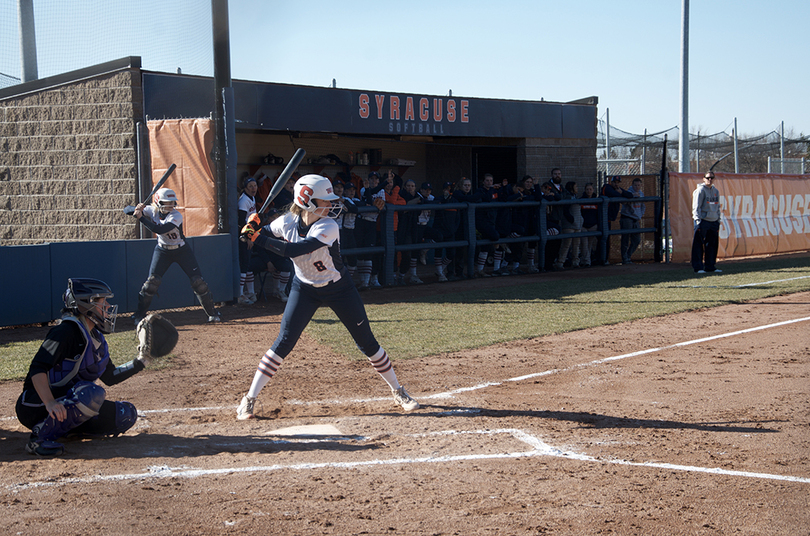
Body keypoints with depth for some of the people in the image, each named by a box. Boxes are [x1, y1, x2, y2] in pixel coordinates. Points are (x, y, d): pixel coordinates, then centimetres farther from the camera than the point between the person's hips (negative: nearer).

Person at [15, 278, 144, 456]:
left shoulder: (96, 338, 13)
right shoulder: (67, 331, -16)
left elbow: (111, 376, 22)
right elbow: (37, 368, -26)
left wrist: (141, 361, 11)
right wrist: (50, 403, -40)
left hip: (66, 403, 9)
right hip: (36, 407, -9)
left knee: (127, 415, 0)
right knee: (92, 393, -35)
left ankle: (62, 426, 7)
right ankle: (39, 438, -24)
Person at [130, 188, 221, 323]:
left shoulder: (176, 216, -25)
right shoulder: (152, 211, -12)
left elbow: (159, 230, -37)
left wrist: (141, 218, -37)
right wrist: (137, 209, -34)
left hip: (182, 251, -2)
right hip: (162, 251, 2)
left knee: (197, 280, -7)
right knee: (152, 280, -10)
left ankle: (212, 313, 8)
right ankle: (139, 315, 1)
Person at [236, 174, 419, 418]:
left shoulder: (327, 228, -27)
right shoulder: (286, 223, -15)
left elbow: (293, 250, -37)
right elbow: (264, 235, 2)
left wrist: (258, 238, -36)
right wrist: (254, 230, -22)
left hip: (338, 288, -2)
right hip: (304, 288, 2)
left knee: (367, 342, 3)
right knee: (283, 343, -8)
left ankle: (398, 391, 20)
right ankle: (249, 399, 1)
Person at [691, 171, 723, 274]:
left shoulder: (715, 191, 17)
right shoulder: (700, 190, -5)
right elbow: (696, 206, -9)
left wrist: (718, 219, 17)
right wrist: (698, 220, -15)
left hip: (714, 222, 7)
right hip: (703, 221, -7)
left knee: (712, 245, 7)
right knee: (699, 245, -6)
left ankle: (710, 266, 15)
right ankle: (698, 267, -4)